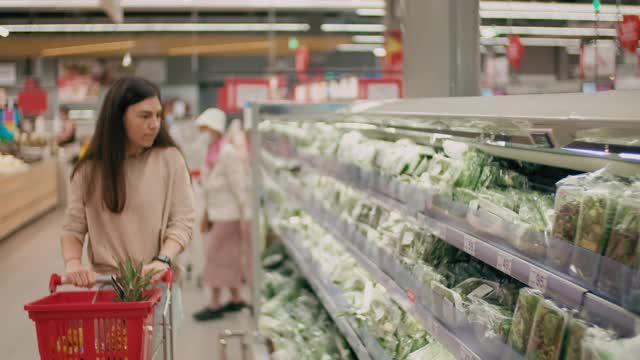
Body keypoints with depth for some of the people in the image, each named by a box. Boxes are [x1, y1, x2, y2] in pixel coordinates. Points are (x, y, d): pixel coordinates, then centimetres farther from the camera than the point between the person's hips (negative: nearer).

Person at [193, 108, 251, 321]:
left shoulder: (228, 154, -17)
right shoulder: (212, 153, 11)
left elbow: (239, 187, -18)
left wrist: (243, 218, -19)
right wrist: (206, 214, 20)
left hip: (229, 216, -9)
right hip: (218, 214, 9)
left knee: (217, 257, -3)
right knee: (229, 259, 14)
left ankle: (215, 305, 5)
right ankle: (236, 299, 25)